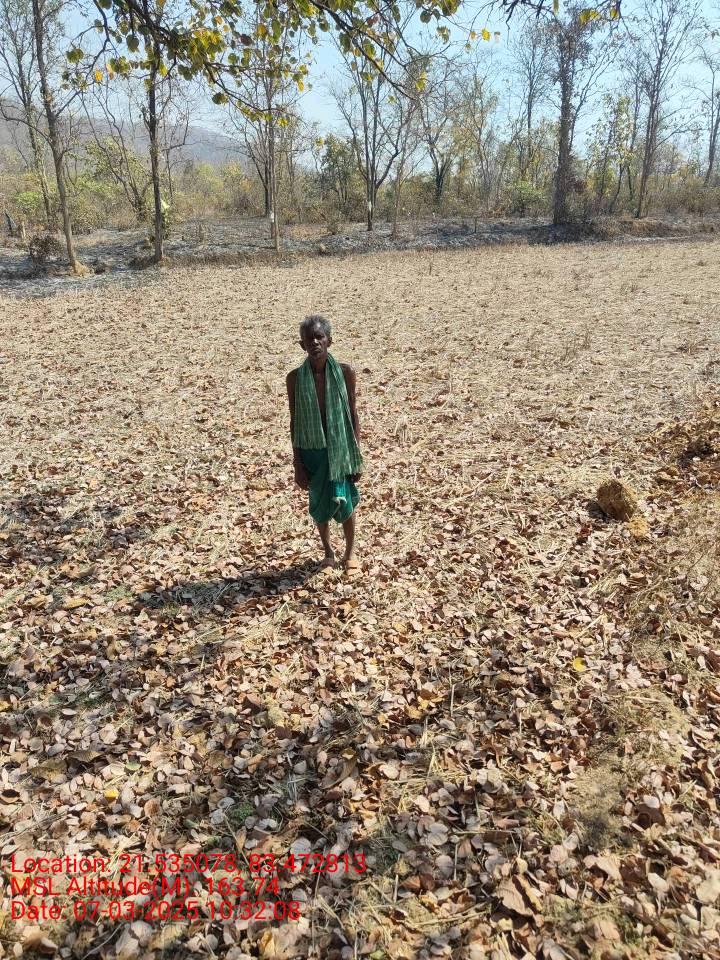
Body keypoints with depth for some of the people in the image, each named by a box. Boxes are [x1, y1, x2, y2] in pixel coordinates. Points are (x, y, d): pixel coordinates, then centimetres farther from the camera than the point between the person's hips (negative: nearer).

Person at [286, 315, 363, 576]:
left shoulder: (345, 372, -7)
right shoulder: (295, 378, -6)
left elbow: (353, 414, -1)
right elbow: (294, 422, -1)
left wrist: (356, 456, -3)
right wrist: (297, 464, -2)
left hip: (340, 449, -1)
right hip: (311, 450, 1)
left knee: (345, 503, 5)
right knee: (319, 505, 12)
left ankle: (350, 553, 29)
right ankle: (328, 552, 36)